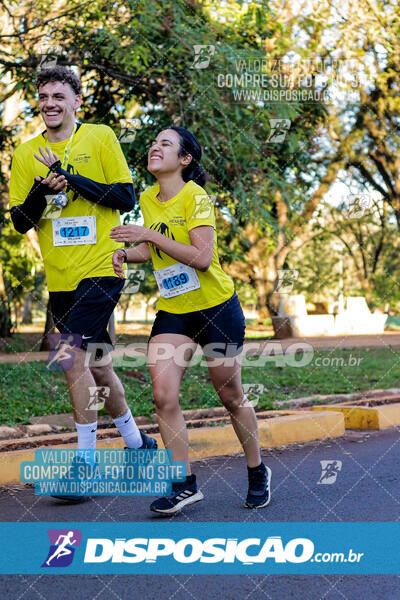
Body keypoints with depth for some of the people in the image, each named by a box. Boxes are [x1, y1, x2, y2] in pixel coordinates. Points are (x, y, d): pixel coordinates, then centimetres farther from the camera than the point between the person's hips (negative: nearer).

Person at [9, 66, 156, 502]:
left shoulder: (100, 137, 1)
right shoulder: (25, 154, 9)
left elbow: (126, 199, -4)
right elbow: (19, 222, 6)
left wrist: (71, 178, -14)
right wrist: (40, 190, -14)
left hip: (100, 268, -5)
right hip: (59, 277, 5)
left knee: (75, 358, -16)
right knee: (95, 363, 14)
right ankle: (137, 443, 33)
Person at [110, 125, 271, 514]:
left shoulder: (196, 198, -15)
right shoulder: (147, 200, 6)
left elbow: (202, 257, -25)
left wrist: (150, 235, -26)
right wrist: (126, 253, 1)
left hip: (216, 307, -5)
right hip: (171, 311, 6)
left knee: (231, 397, 6)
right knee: (163, 396, -11)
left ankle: (257, 473, 28)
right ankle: (185, 485, 1)